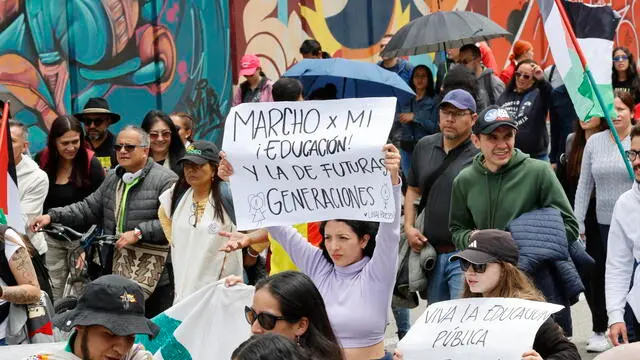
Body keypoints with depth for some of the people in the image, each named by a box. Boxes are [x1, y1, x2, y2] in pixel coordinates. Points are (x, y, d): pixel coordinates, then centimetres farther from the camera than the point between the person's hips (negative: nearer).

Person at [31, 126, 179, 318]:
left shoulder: (165, 180, -10)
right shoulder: (113, 178, 16)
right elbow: (90, 207, 18)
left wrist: (139, 233, -21)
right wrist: (52, 216, 8)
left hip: (155, 275, -7)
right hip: (119, 272, 7)